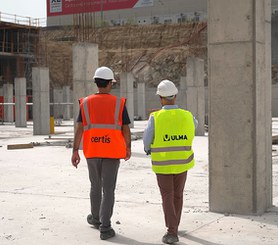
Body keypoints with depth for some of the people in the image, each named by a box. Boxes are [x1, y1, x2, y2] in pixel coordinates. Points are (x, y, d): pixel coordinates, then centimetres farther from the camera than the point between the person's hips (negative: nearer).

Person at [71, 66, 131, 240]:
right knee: (108, 190, 0)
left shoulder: (86, 103, -1)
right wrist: (128, 148, 13)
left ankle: (96, 218, 37)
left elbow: (79, 128, -6)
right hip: (112, 153, -2)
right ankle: (105, 228, -3)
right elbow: (126, 129, -2)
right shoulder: (119, 103, -5)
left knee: (96, 186, 21)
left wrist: (75, 151, -4)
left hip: (92, 152, 2)